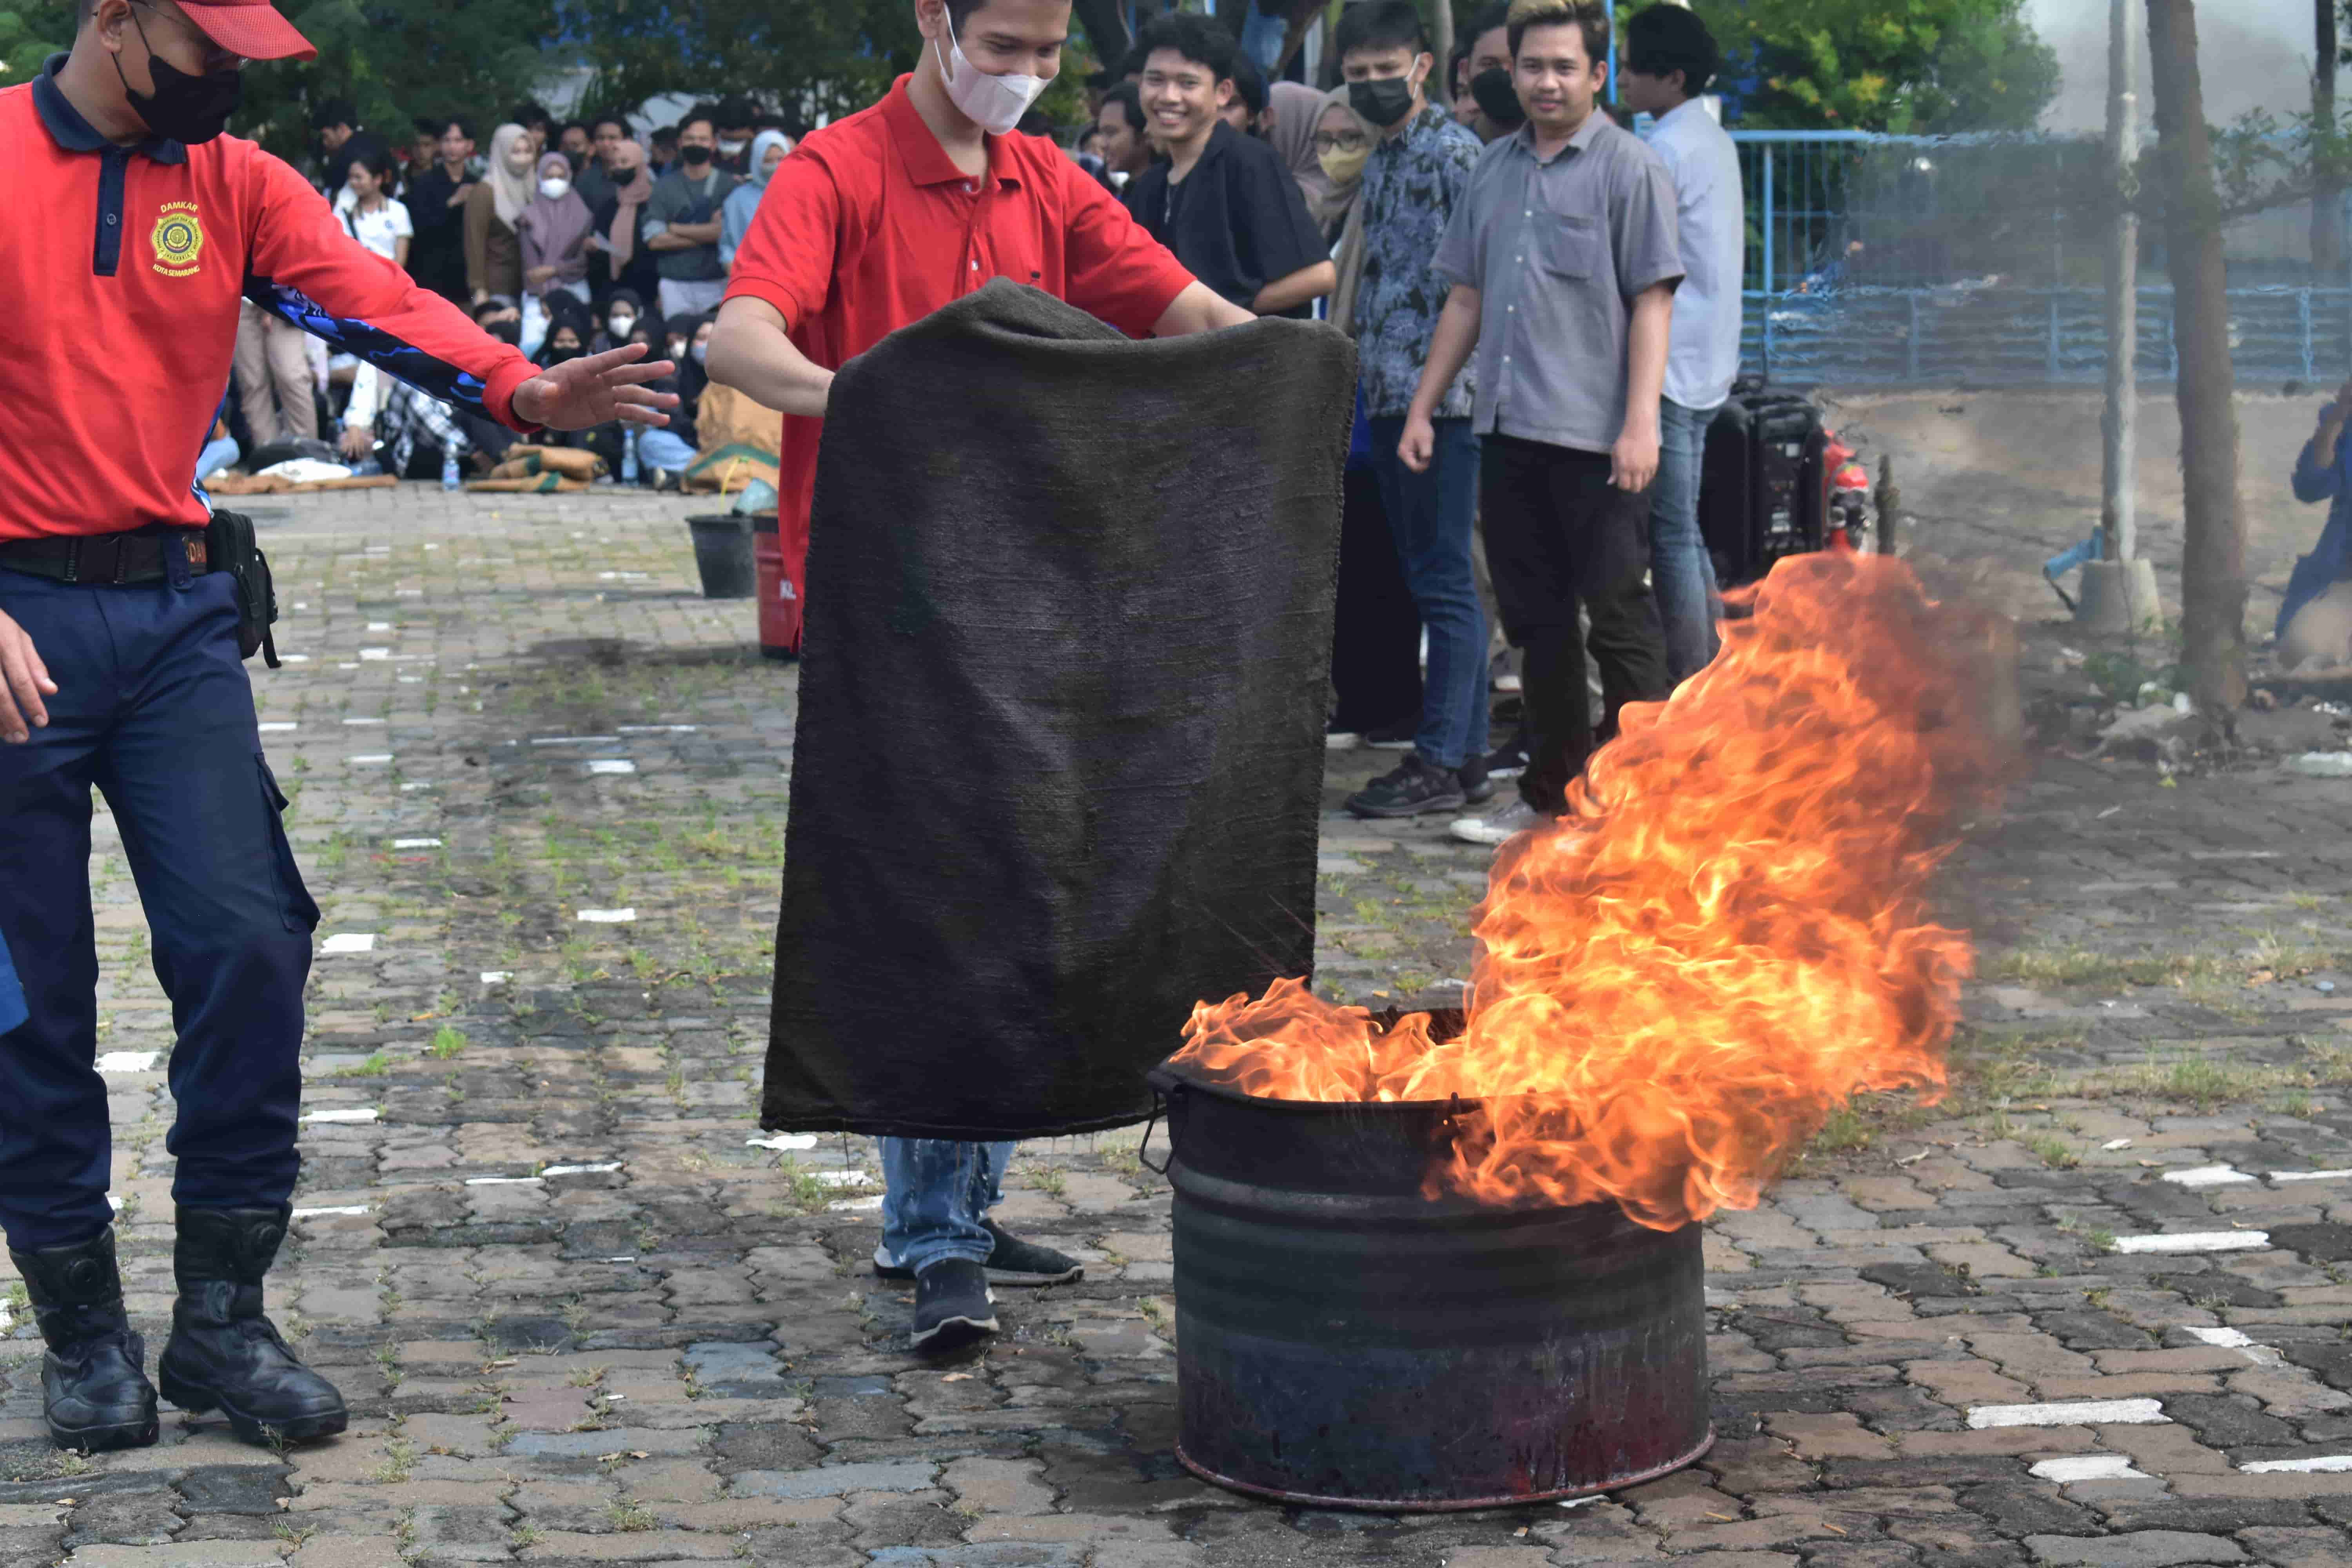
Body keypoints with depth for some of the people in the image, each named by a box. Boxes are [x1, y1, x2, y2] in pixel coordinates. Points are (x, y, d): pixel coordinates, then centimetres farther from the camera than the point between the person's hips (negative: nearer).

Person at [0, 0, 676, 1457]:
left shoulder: (235, 180, 7)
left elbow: (367, 297, -9)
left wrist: (517, 388, -29)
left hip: (178, 609, 4)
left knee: (247, 941, -4)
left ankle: (222, 1319, 10)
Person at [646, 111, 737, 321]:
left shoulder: (728, 184, 5)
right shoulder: (664, 186, 9)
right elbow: (654, 240, -1)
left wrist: (676, 229, 0)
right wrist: (707, 235, -4)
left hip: (718, 286, -1)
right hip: (676, 286, 1)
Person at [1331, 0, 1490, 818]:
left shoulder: (1453, 152, -9)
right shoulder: (1378, 162, 18)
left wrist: (1450, 385, -19)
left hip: (1443, 399, -9)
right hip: (1389, 399, 9)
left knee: (1444, 581, -6)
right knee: (1432, 581, 11)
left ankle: (1441, 762, -4)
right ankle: (1467, 750, 16)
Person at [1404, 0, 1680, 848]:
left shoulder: (1631, 168, -3)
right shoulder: (1496, 170, 14)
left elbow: (1652, 303, -9)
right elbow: (1466, 300, 19)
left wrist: (1640, 423, -17)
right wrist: (1422, 408, 15)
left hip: (1595, 435, -6)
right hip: (1509, 428, 6)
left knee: (1619, 618, -3)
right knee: (1536, 618, 12)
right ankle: (1553, 791, 23)